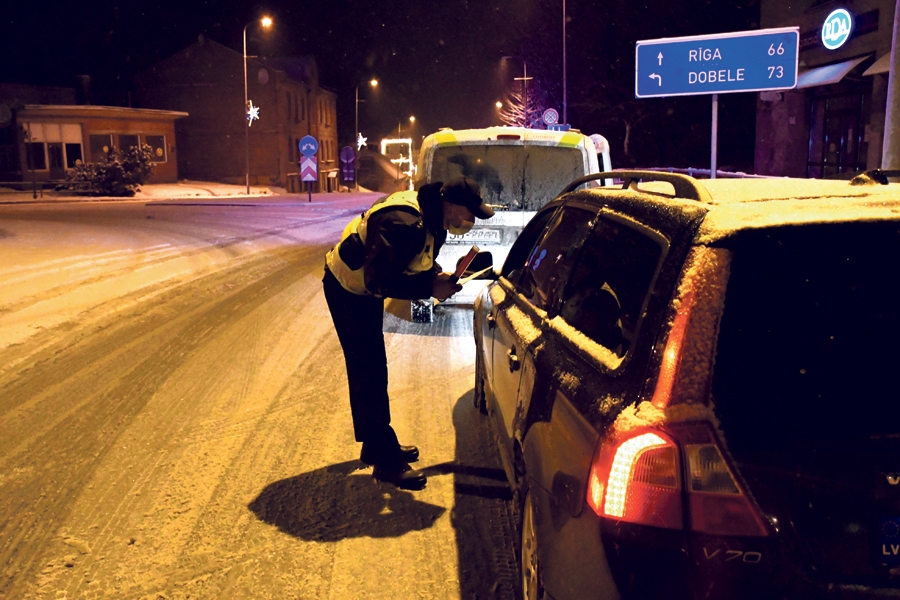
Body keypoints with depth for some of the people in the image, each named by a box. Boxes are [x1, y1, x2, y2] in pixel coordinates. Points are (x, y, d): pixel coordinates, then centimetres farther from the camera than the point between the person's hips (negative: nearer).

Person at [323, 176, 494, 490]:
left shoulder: (431, 217, -4)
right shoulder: (404, 223, -34)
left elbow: (414, 261, 9)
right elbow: (378, 280, -36)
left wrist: (437, 275, -11)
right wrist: (430, 287, -32)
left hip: (364, 289, 10)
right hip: (348, 290, -10)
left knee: (370, 370, 17)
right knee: (368, 373, -6)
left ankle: (376, 445, 31)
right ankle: (386, 462, 3)